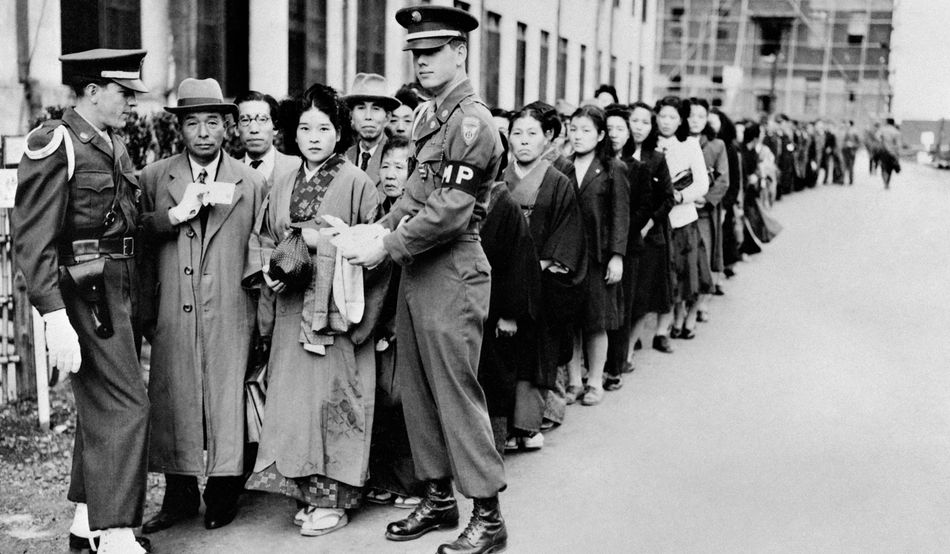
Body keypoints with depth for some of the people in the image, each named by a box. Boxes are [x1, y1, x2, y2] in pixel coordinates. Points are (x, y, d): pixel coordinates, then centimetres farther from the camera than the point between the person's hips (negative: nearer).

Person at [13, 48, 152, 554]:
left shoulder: (115, 147, 15)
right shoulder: (55, 145, -11)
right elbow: (32, 239, -16)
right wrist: (54, 317, -22)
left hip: (121, 291, 9)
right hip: (85, 292, -9)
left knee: (99, 406, 15)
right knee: (124, 405, -10)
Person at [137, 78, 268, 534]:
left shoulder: (252, 181, 8)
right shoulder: (154, 177, 9)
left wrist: (264, 322, 4)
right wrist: (174, 214, -12)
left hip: (231, 314, -1)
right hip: (172, 315, 1)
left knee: (228, 404, 0)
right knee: (172, 404, 4)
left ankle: (222, 497, 16)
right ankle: (179, 497, 19)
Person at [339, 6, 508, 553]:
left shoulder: (472, 121, -14)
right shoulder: (430, 115, 13)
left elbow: (450, 209, -20)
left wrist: (389, 247, -16)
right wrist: (383, 227, 2)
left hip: (452, 272, -9)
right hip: (417, 267, 9)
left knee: (456, 391, -4)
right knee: (417, 390, 13)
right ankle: (439, 497, 27)